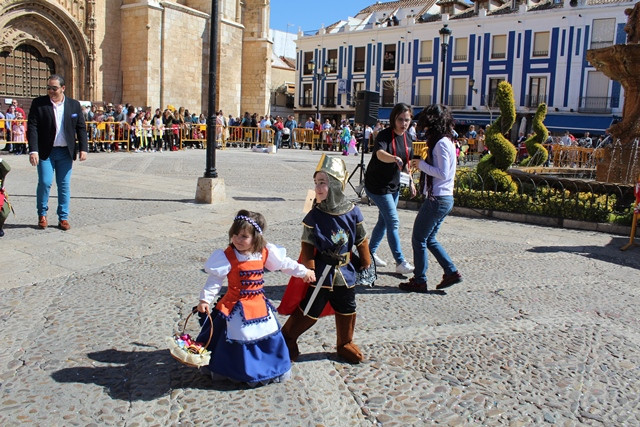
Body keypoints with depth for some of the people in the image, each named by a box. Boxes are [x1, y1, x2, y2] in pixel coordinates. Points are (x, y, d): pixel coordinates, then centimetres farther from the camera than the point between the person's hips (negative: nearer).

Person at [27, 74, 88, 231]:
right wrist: (33, 150, -14)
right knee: (45, 183, -5)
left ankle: (63, 218, 14)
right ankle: (42, 215, 15)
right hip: (45, 152, -1)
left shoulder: (74, 105, 5)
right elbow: (32, 128, -5)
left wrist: (83, 148, -1)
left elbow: (81, 128, 8)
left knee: (64, 185, 5)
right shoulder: (38, 103, -1)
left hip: (66, 152, 2)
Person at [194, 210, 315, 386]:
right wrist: (205, 299, -21)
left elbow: (285, 263, 9)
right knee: (237, 340, 5)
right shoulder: (227, 256, -15)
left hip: (259, 305, 4)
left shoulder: (265, 253, -4)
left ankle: (275, 369, 35)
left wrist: (304, 272, 17)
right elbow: (215, 280, -13)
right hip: (235, 307, -4)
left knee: (269, 337, 15)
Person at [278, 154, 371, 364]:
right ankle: (287, 337, 27)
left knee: (347, 312, 17)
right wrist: (310, 270, -11)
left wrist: (365, 264, 11)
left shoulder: (353, 213, -7)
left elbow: (362, 242, 4)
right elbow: (307, 246, -7)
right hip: (320, 275, -3)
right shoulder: (314, 217, -14)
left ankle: (345, 343, 38)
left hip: (345, 274, 3)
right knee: (309, 312, 5)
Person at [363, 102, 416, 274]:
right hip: (377, 185, -8)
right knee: (393, 222, -9)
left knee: (384, 221, 15)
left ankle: (370, 253, 30)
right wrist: (395, 158, -58)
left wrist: (410, 181, 11)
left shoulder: (408, 139, 4)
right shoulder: (384, 135, -19)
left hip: (393, 186, 8)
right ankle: (400, 263, -4)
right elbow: (380, 154, -40)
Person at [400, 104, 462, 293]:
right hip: (444, 199, 10)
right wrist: (422, 164, 5)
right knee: (429, 239, 18)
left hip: (437, 199, -10)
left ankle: (419, 281, 9)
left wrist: (422, 164, -13)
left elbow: (442, 173, -23)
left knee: (419, 239, 1)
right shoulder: (446, 141, 14)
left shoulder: (441, 143, -16)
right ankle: (451, 272, 19)